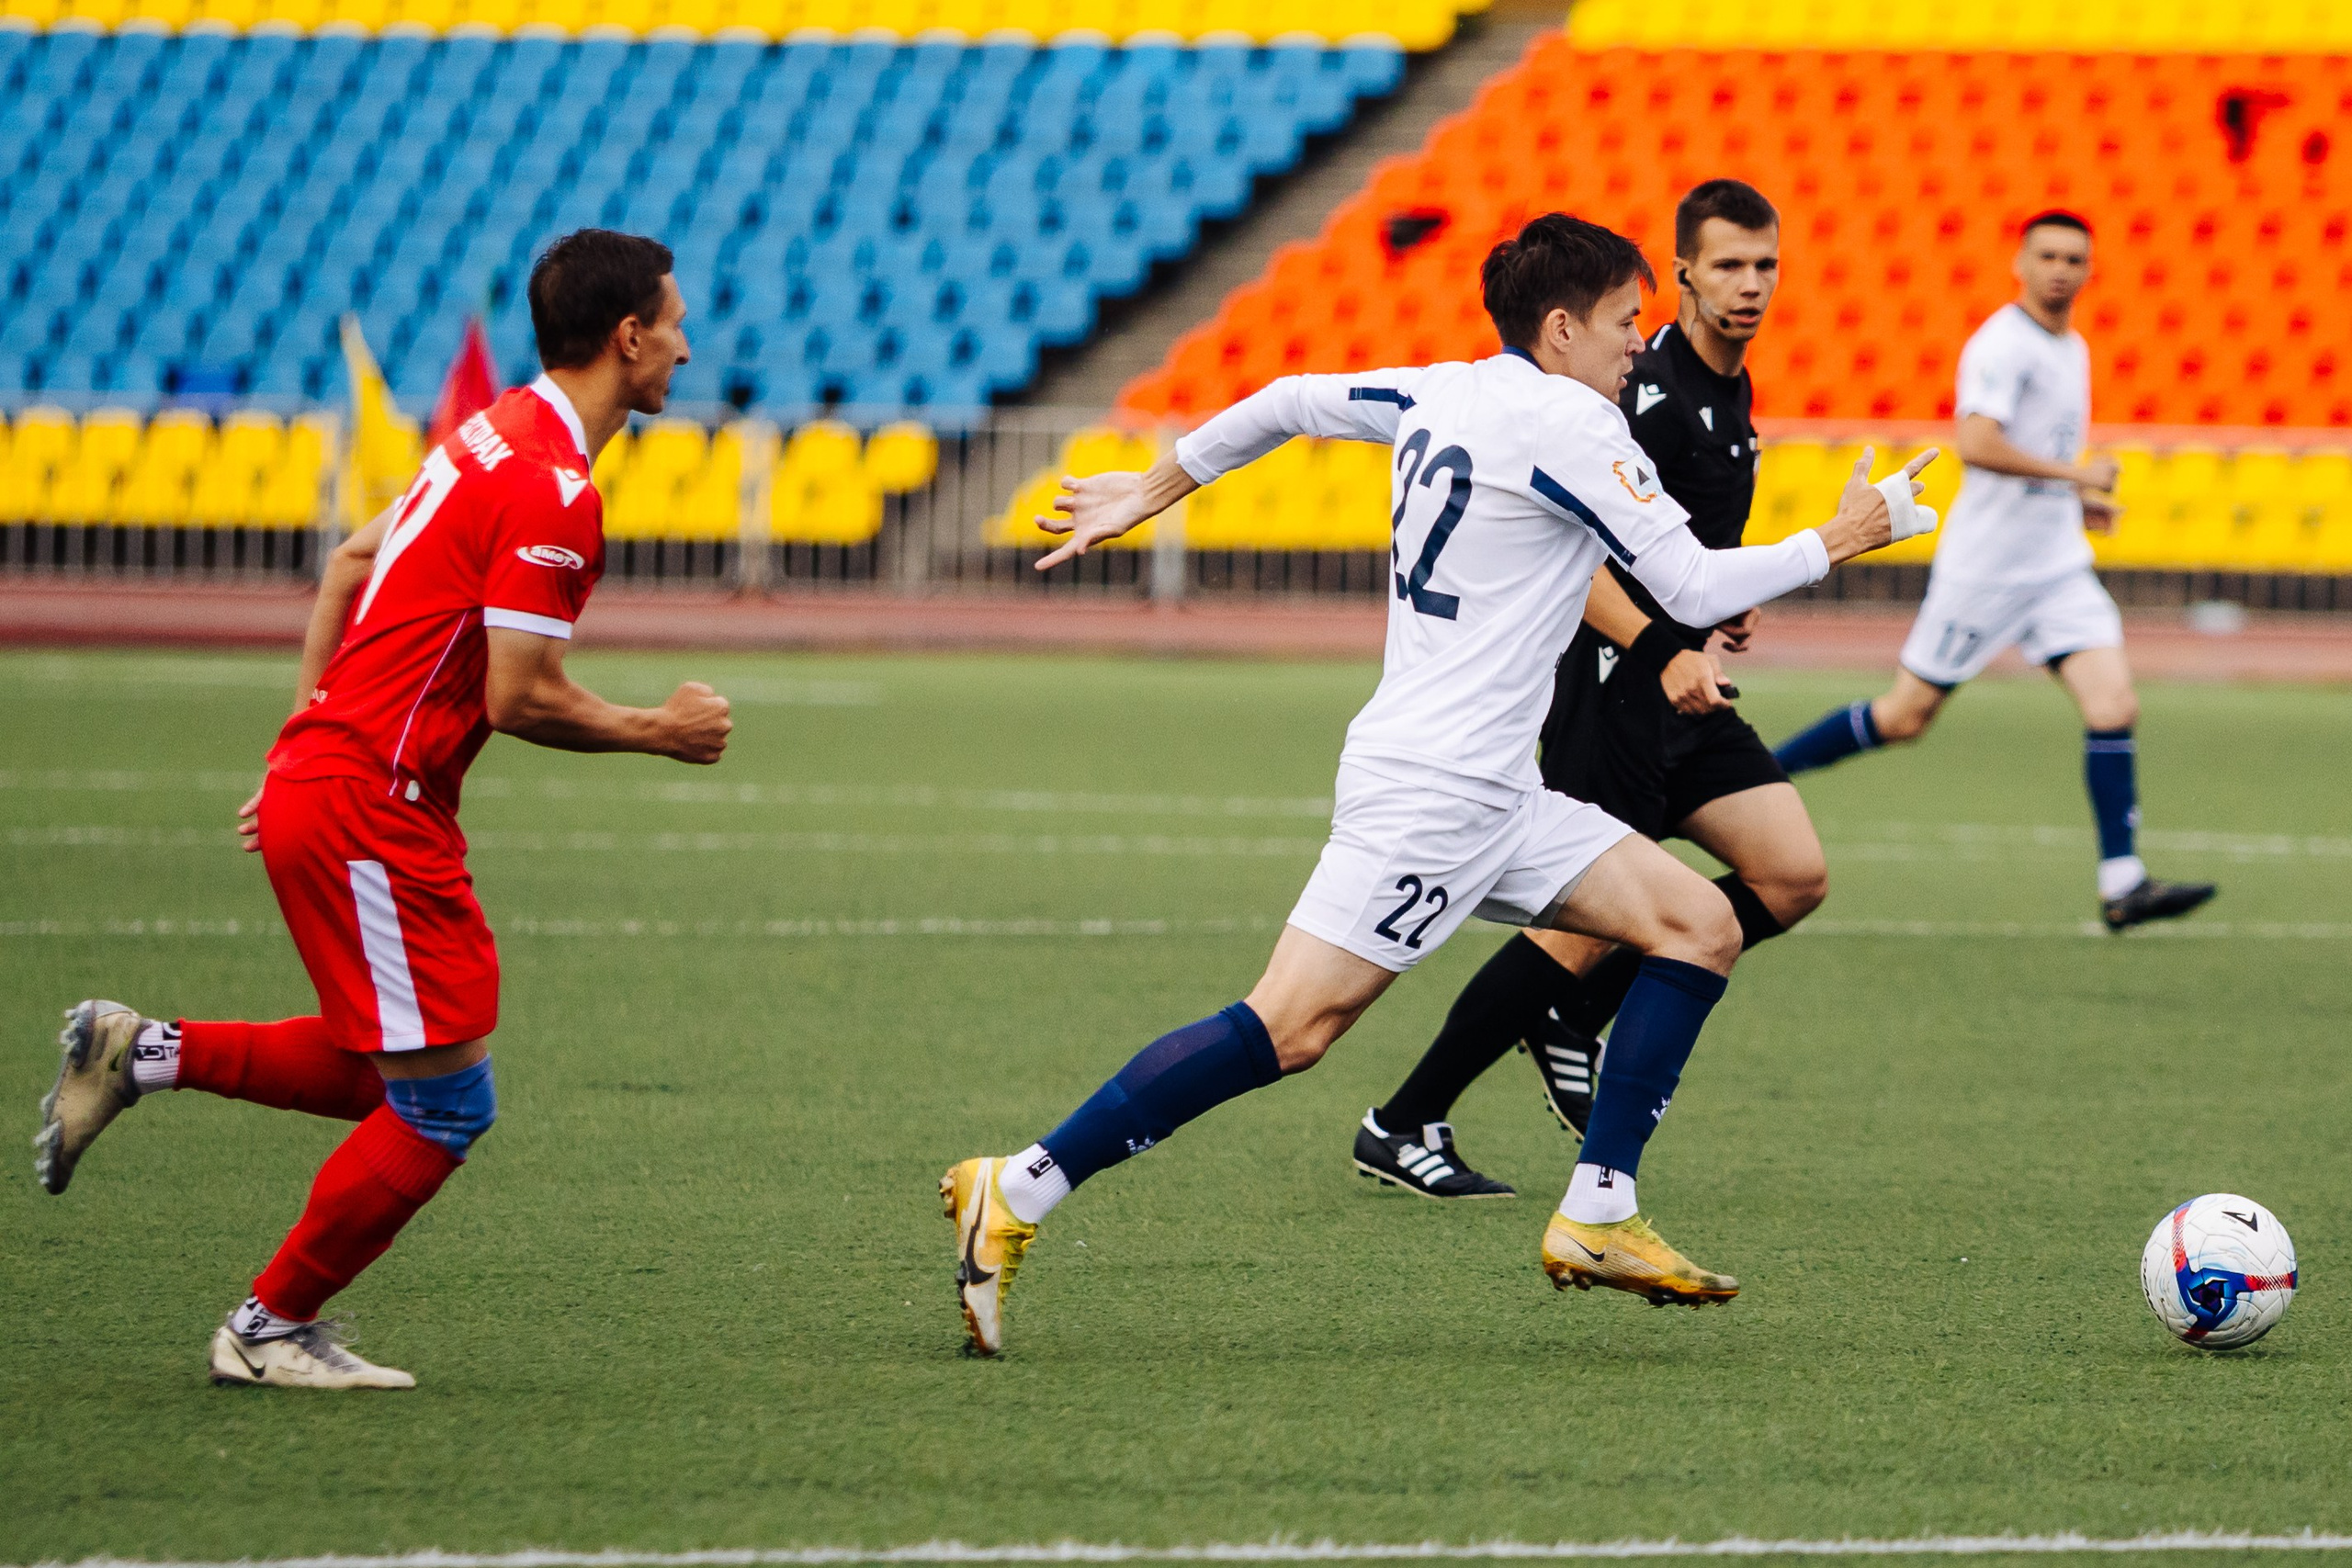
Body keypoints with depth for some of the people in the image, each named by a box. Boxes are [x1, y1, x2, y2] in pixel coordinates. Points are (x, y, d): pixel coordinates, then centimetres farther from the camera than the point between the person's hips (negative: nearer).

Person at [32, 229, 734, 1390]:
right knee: (445, 1102, -2)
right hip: (368, 810, -10)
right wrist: (658, 732, -4)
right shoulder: (552, 490, -18)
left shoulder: (500, 438, 13)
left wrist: (310, 742, 23)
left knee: (389, 1073, 17)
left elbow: (352, 561, 22)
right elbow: (520, 699, -20)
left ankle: (142, 1053, 14)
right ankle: (271, 1331, 8)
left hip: (323, 773, 10)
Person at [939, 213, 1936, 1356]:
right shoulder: (1571, 423, -10)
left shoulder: (1442, 395, 14)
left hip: (1493, 797, 10)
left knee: (1699, 928, 6)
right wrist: (1838, 539, 3)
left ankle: (1597, 1217, 2)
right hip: (1432, 790, -10)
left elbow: (1286, 403, 25)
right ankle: (1019, 1191, -16)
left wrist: (1157, 489, 38)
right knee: (1290, 1028, -16)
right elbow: (1695, 589, -9)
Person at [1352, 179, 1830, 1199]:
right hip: (1614, 694, -9)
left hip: (1683, 696, 9)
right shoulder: (1652, 391, -17)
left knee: (1795, 878, 0)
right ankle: (1403, 1126, 3)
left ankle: (1574, 1021, 14)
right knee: (1582, 929, -8)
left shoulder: (1730, 390, 14)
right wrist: (1665, 654, -32)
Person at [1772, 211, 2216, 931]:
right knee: (1905, 717, 0)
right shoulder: (2001, 345, -15)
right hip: (1985, 567, -7)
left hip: (2058, 567, 7)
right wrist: (2073, 474, -25)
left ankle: (2122, 884, -10)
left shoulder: (2072, 350, 14)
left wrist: (2074, 498, 15)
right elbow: (1976, 444, -28)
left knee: (2114, 704, -8)